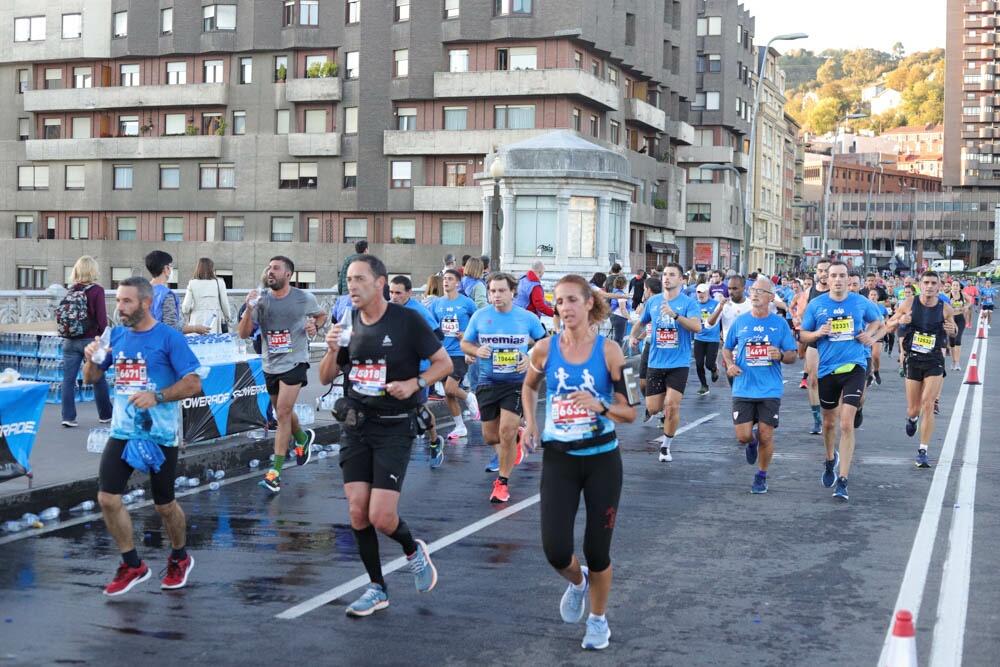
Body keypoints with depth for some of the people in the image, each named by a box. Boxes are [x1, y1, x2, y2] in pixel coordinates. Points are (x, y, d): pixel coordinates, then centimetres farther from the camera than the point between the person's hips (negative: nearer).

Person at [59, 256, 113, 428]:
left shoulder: (71, 290, 4)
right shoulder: (97, 291, -9)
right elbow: (102, 318, -11)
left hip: (70, 341, 3)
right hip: (90, 339, -3)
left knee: (68, 379, 4)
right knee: (98, 379, 11)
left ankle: (68, 417, 0)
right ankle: (105, 414, 22)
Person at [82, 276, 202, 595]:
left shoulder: (169, 338, -10)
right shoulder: (116, 335, 6)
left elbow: (193, 383, -13)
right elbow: (90, 379, 13)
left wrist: (156, 396, -25)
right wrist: (91, 359, -9)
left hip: (160, 434, -4)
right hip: (122, 431, 4)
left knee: (164, 504, 8)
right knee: (108, 497, -5)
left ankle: (180, 558, 35)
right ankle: (132, 565, 12)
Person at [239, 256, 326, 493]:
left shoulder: (305, 298, -4)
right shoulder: (261, 300, -2)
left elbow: (322, 315, 16)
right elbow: (243, 334, -6)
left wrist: (314, 326, -7)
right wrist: (249, 310, -22)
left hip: (295, 362, -4)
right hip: (270, 365, 4)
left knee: (283, 412, -14)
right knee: (283, 412, 18)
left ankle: (276, 471, -12)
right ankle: (302, 438, 51)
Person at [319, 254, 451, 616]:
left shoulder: (407, 320, -8)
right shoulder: (349, 324, 7)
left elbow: (444, 362, -1)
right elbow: (326, 378, 12)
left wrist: (414, 383, -17)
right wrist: (332, 351, -7)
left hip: (394, 427, -5)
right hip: (355, 425, 5)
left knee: (382, 518, -12)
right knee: (357, 513, 2)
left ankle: (413, 550, 21)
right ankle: (377, 589, 20)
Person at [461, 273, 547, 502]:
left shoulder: (528, 318, -2)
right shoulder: (479, 316, 1)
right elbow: (465, 343, 11)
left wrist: (531, 359, -9)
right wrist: (477, 351, -10)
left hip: (516, 382, -3)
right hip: (488, 382, 3)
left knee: (507, 431, -16)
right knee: (490, 436, 9)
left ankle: (502, 483, 0)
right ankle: (516, 441, 45)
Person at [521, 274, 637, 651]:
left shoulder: (608, 351, -8)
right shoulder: (545, 349, -3)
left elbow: (630, 412, -6)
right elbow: (530, 385, 19)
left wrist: (601, 406, -25)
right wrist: (529, 421, 3)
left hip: (602, 460, -1)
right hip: (558, 460, 1)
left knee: (597, 550, 4)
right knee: (556, 551, -9)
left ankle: (598, 620, 31)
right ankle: (577, 582, 29)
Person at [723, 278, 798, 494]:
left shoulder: (780, 323, 1)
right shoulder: (740, 321, 5)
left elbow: (793, 355, 4)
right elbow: (727, 348, 16)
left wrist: (780, 355, -17)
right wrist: (730, 364, -4)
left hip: (770, 390, -1)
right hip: (743, 389, 1)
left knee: (766, 437, -1)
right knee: (743, 435, -5)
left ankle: (761, 476, 20)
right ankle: (752, 443, 33)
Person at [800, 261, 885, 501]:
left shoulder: (861, 303, 1)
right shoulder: (816, 305, 1)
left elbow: (878, 322, 18)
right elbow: (803, 334, 8)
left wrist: (871, 336, -3)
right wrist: (818, 333, -13)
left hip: (854, 367, -2)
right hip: (827, 370, 2)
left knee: (847, 424, -13)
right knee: (829, 421, 17)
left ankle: (843, 481, -10)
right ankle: (830, 460, 47)